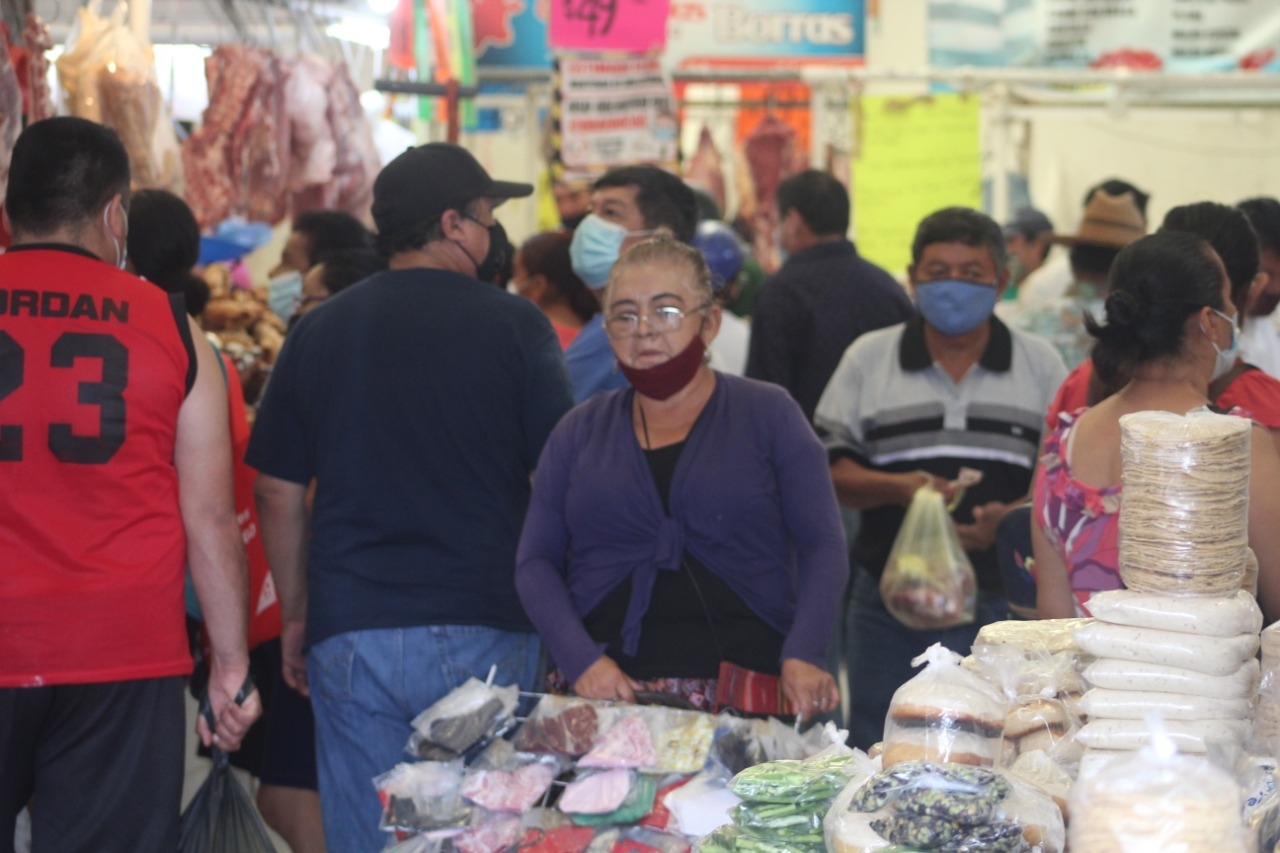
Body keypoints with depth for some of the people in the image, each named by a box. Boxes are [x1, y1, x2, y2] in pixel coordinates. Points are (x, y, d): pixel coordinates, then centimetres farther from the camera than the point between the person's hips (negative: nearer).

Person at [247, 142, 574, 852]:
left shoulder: (320, 331, 5)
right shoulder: (513, 325, -3)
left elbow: (279, 493, 8)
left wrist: (295, 613, 18)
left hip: (349, 633, 2)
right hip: (482, 629, -2)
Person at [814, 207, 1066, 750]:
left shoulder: (1040, 365, 9)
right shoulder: (867, 359, 9)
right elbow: (827, 470, 4)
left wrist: (1009, 517, -13)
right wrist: (897, 487, -14)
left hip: (1004, 603, 0)